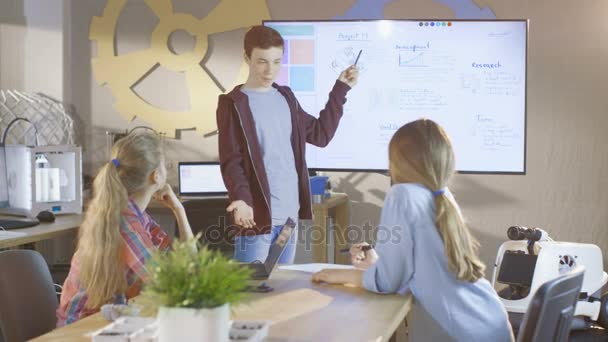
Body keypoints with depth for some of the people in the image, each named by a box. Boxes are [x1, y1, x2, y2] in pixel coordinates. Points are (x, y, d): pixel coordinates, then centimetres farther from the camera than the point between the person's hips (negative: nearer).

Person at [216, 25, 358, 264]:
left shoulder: (286, 98, 13)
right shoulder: (233, 104, -6)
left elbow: (320, 134, 18)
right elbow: (231, 161, -11)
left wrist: (340, 89, 17)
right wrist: (241, 199, -29)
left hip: (290, 213, 6)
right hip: (258, 214, -6)